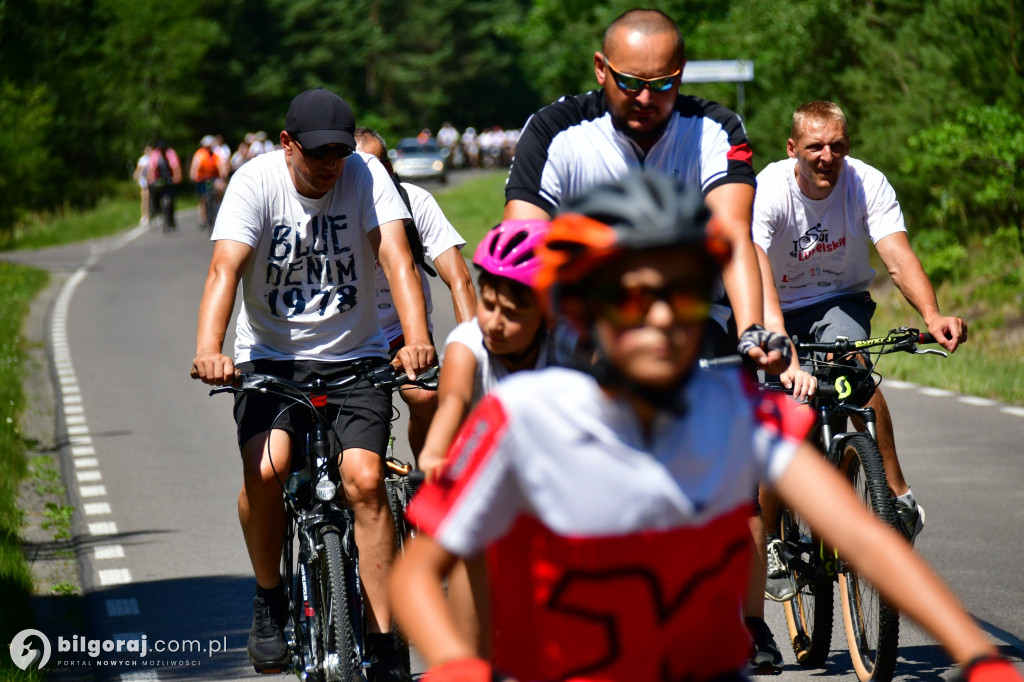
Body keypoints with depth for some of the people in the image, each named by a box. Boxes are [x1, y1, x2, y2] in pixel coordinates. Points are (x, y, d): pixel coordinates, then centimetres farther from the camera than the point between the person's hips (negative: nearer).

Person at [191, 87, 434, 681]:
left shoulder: (366, 175, -8)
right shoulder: (256, 181, -10)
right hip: (271, 357, 0)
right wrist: (209, 352, -39)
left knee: (364, 480, -19)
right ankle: (270, 600, 2)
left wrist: (417, 339, -37)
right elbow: (226, 268, -21)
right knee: (265, 469, -25)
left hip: (355, 357, 0)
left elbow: (397, 258, -19)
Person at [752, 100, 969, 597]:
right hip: (781, 310, 0)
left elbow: (899, 257, -30)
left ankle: (898, 496, -28)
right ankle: (772, 543, 12)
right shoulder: (769, 191, -23)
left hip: (842, 302, 0)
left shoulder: (868, 185, -18)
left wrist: (932, 316, -49)